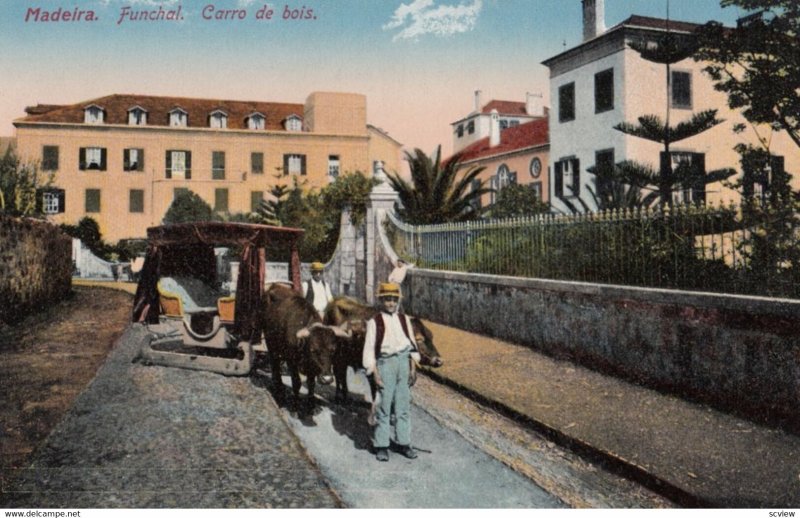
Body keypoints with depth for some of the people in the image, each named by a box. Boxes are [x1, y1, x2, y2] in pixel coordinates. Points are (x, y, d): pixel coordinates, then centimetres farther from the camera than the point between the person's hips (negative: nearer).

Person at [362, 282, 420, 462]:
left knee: (403, 405, 9)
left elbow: (412, 343, 13)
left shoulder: (404, 319, 8)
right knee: (383, 405, 0)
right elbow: (369, 349, -6)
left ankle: (404, 443, 20)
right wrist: (375, 373, -10)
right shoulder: (374, 322, -4)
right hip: (385, 363, -4)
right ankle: (381, 446, 10)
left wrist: (412, 367, 7)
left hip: (403, 361, 4)